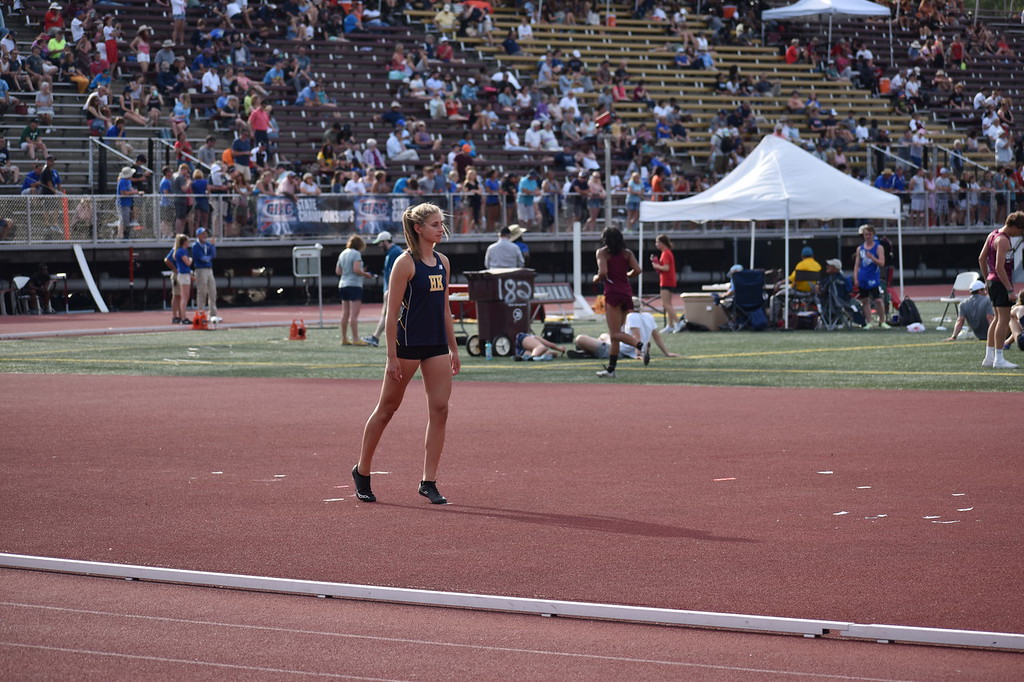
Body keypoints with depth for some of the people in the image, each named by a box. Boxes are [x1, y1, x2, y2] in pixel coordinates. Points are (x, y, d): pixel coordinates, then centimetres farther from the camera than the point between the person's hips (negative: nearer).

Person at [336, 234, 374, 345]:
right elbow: (357, 270, -18)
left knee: (345, 313, 10)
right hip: (354, 285, -8)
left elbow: (338, 271, 15)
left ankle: (344, 339, 12)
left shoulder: (343, 254, 14)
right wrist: (366, 274, -3)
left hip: (343, 285, 8)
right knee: (354, 314, -10)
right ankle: (355, 339, -13)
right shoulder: (356, 254, -8)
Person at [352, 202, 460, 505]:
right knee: (387, 408, 5)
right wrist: (392, 356, -16)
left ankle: (428, 481, 1)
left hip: (436, 344, 6)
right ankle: (362, 472, 20)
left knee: (439, 410, -3)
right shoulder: (406, 263, -12)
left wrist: (453, 349, 15)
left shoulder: (442, 262, 9)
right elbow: (392, 313, -13)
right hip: (407, 344, -6)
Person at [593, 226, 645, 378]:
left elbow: (603, 272, -15)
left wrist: (597, 279, 5)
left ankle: (641, 345, -34)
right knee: (615, 333, 13)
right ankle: (611, 369, 13)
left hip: (612, 293, -6)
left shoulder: (602, 252, -2)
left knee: (615, 333, -9)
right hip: (627, 292, 6)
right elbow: (637, 270, -1)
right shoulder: (627, 252, 11)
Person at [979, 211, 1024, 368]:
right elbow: (999, 267, -23)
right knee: (1004, 320, -6)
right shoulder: (1003, 240, -17)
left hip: (993, 281, 10)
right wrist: (1010, 289, -21)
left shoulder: (993, 234, 12)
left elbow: (981, 258, 18)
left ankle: (989, 357, 20)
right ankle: (999, 359, -6)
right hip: (1002, 283, -10)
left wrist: (987, 280, 23)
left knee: (998, 318, 17)